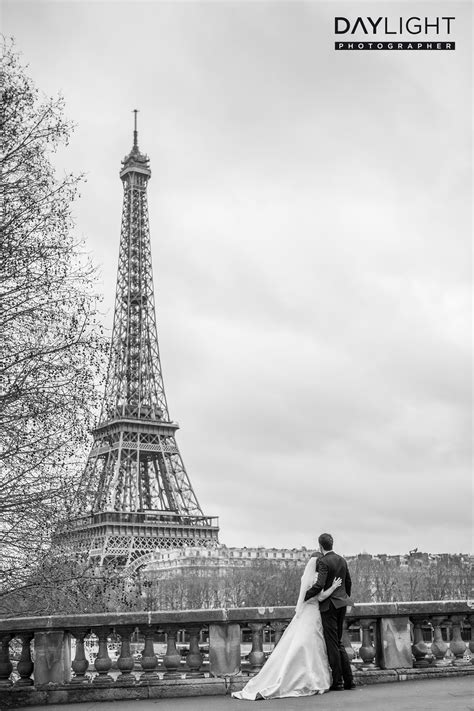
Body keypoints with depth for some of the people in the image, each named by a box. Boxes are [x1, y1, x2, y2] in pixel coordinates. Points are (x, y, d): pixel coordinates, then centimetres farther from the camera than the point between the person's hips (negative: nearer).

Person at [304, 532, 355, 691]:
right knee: (338, 643, 15)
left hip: (329, 605, -8)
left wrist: (305, 596, -12)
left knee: (332, 644, -1)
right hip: (341, 604, 8)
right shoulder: (341, 560, 10)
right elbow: (348, 582, 20)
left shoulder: (323, 562, -14)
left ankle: (337, 682, 1)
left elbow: (319, 585, -23)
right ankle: (348, 679, 12)